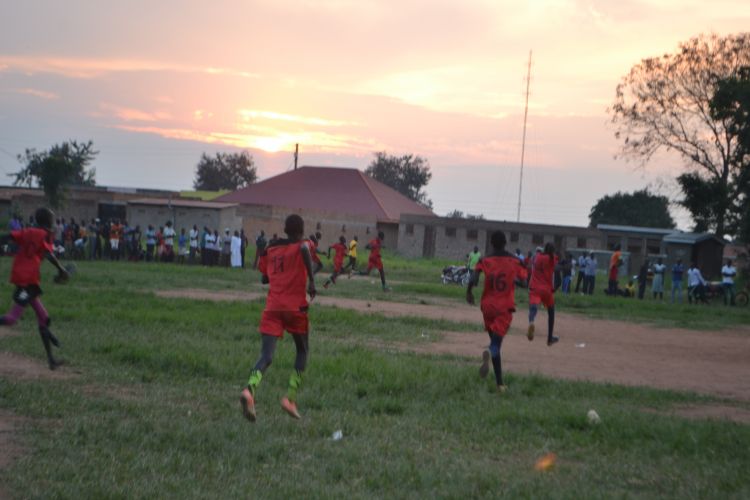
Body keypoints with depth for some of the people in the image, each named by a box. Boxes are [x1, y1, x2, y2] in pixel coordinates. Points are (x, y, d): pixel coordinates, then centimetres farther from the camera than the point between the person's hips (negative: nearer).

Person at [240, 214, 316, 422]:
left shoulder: (270, 249, 14)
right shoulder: (302, 246, 0)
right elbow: (305, 249, -26)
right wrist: (311, 280, -21)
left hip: (272, 308, 3)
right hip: (296, 307, -3)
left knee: (266, 356, -5)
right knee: (302, 351, 18)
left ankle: (250, 389, -35)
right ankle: (291, 398, 6)